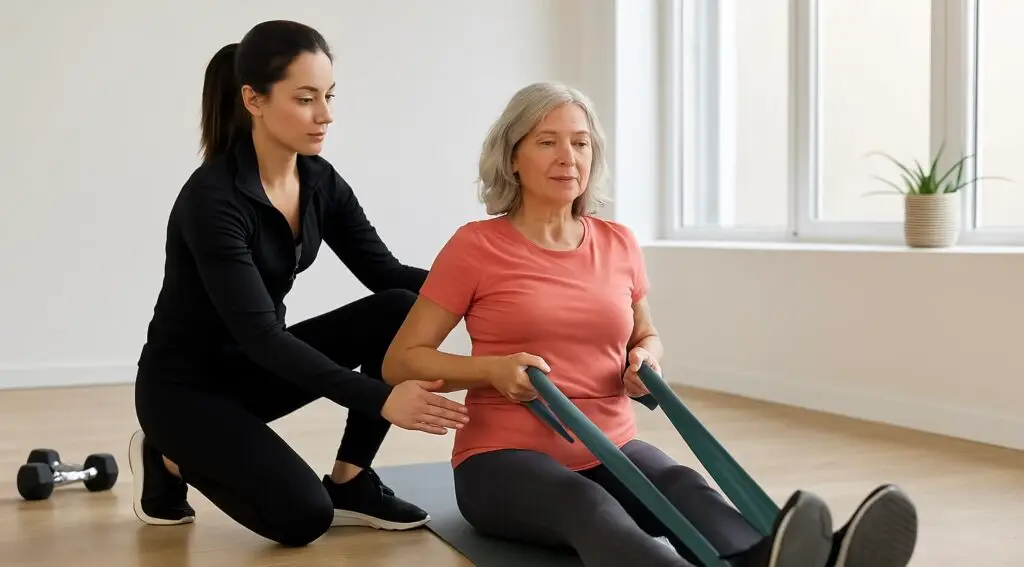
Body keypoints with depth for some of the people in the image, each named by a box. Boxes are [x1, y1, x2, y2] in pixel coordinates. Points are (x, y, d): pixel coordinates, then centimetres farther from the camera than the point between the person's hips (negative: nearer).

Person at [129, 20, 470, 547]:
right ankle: (171, 460, 5)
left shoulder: (320, 181, -4)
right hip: (184, 384, -7)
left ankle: (350, 483, -2)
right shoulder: (212, 198, -27)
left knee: (401, 311, -15)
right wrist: (379, 399, -40)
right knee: (303, 515, -23)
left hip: (255, 365, 7)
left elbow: (385, 273, -5)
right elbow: (257, 332, -33)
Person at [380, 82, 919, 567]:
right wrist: (493, 369, -18)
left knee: (683, 486, -32)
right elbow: (400, 363, -2)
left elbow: (646, 336, 23)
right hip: (507, 457, -4)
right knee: (587, 506, -39)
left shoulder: (619, 244, 6)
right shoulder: (476, 246, -6)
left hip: (609, 449, 4)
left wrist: (646, 359, -2)